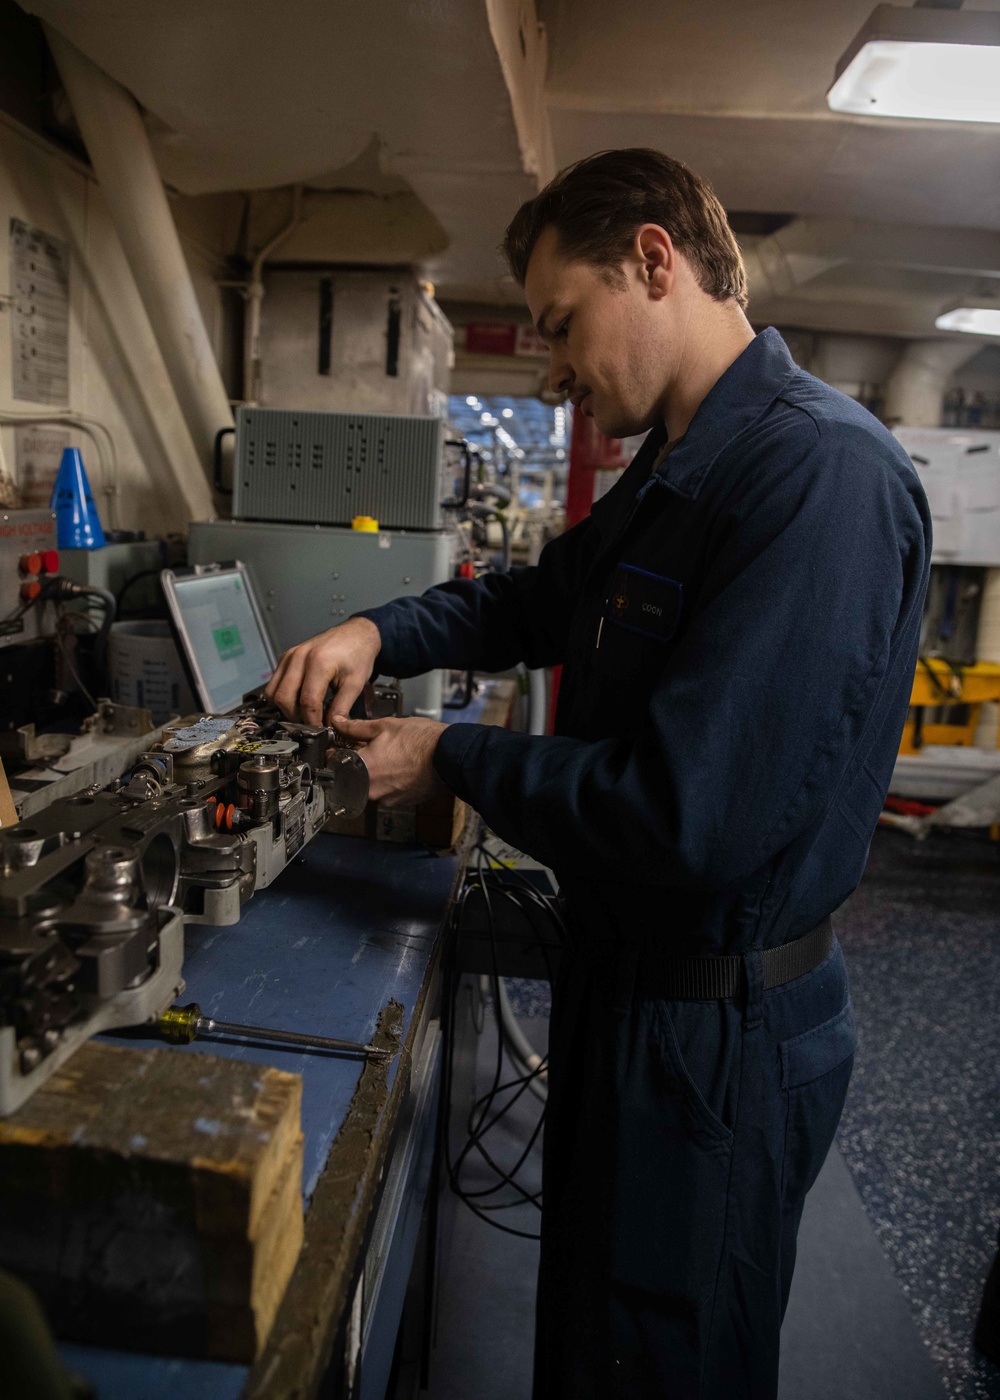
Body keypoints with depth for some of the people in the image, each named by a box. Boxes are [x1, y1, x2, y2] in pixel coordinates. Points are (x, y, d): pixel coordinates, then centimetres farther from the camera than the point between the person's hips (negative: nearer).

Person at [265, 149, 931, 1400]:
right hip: (625, 972, 9)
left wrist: (453, 760, -17)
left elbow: (688, 817, -32)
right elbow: (542, 598, 18)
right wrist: (380, 631, 0)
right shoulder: (673, 470, 7)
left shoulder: (822, 473, -26)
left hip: (719, 1029, -9)